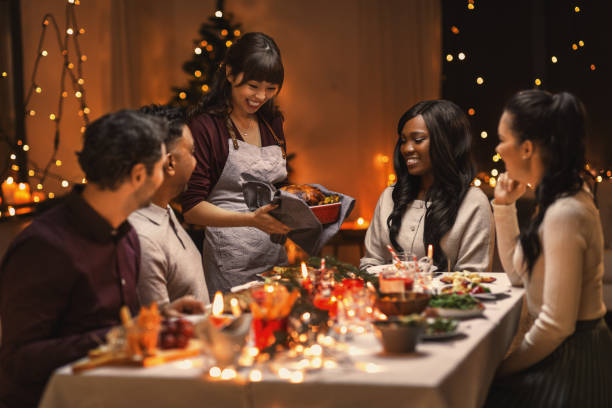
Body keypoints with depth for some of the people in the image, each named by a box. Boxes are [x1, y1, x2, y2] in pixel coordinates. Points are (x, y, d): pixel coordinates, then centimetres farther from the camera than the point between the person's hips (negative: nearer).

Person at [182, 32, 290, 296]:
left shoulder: (272, 123, 13)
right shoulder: (206, 126, -9)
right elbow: (192, 209, -13)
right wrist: (251, 219, -25)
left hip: (275, 255, 6)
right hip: (231, 261, -6)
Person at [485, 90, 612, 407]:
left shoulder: (565, 214, -23)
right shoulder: (559, 201, 7)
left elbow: (556, 325, -24)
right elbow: (517, 274, 20)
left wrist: (502, 369, -12)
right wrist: (504, 206, 12)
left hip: (572, 363, -9)